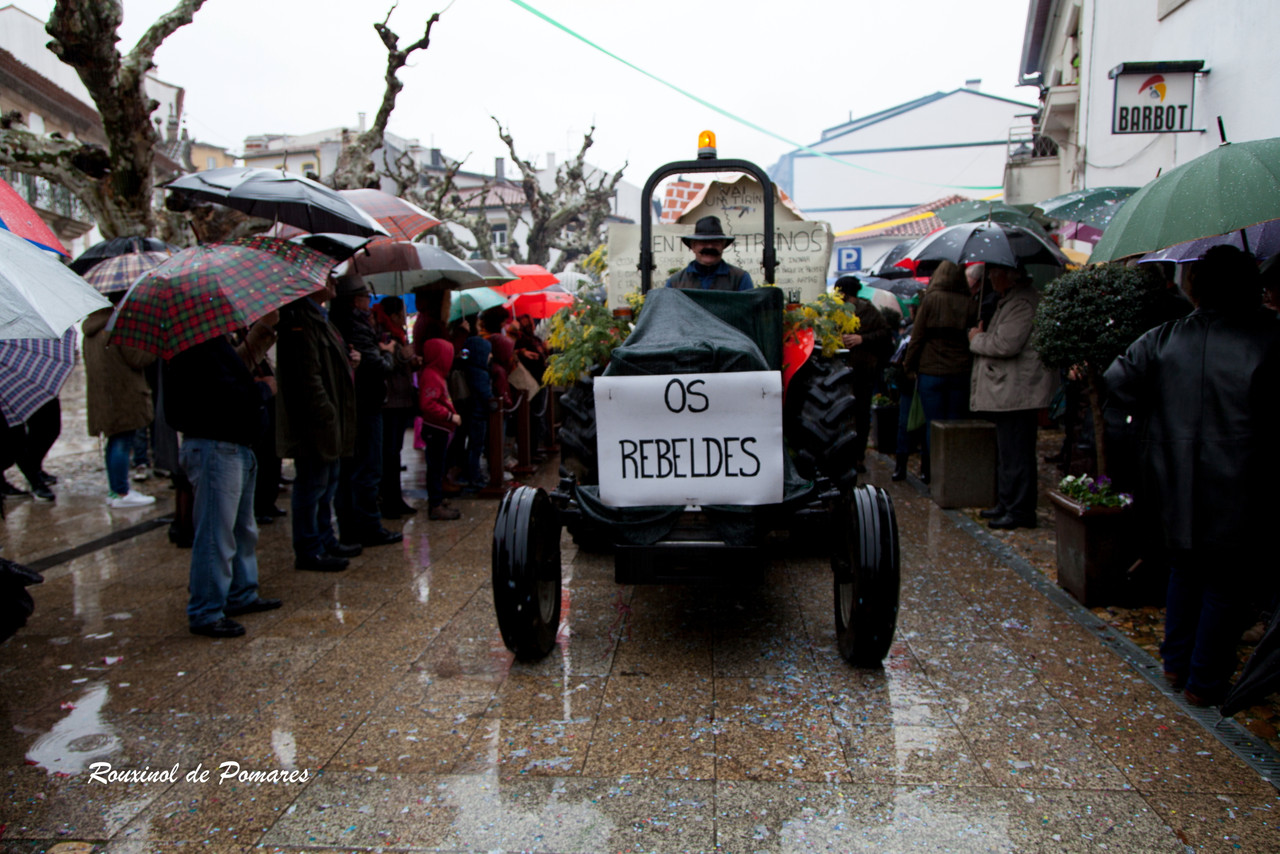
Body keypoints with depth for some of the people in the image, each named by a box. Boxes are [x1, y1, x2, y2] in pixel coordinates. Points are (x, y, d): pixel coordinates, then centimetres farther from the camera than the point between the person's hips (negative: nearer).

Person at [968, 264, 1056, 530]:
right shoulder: (1011, 300, 19)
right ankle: (1007, 504, 25)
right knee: (1007, 453, 16)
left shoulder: (1023, 303, -17)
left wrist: (977, 339, -8)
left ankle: (1020, 511, 0)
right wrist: (982, 337, 9)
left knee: (1015, 455, -6)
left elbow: (1006, 344, -25)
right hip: (1008, 393, 11)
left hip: (1017, 393, -11)